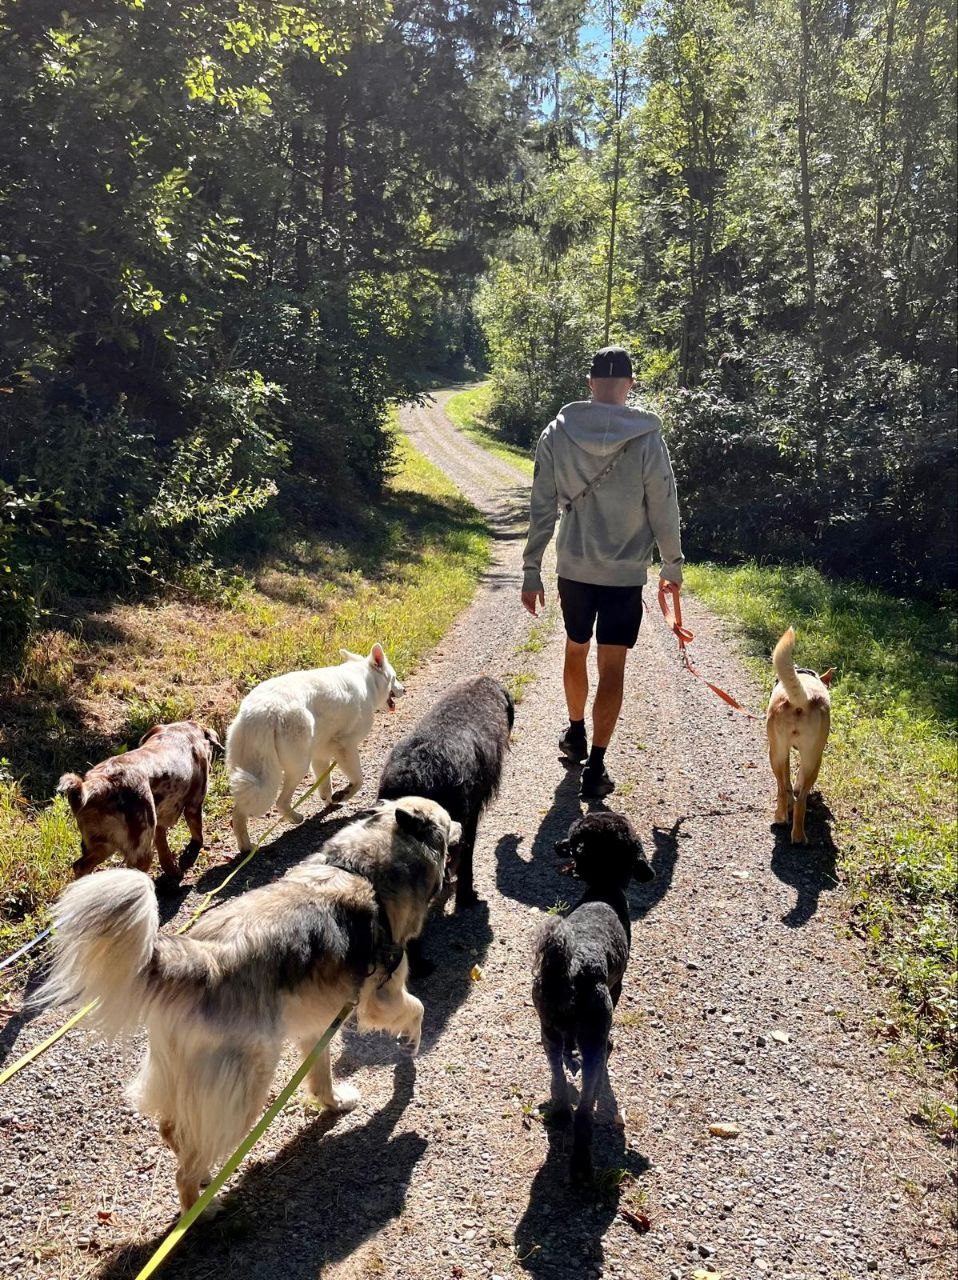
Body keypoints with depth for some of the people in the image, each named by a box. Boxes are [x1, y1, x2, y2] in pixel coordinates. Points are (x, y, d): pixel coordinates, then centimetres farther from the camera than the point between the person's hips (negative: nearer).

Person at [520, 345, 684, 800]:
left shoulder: (557, 433, -5)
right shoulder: (647, 439, -11)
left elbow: (541, 511, -3)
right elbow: (664, 512, -5)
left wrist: (531, 570, 3)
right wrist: (672, 565, 10)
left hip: (573, 569, 3)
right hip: (626, 574, -2)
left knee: (575, 651, 22)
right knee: (612, 667, 4)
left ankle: (576, 734, 41)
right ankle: (594, 767, 3)